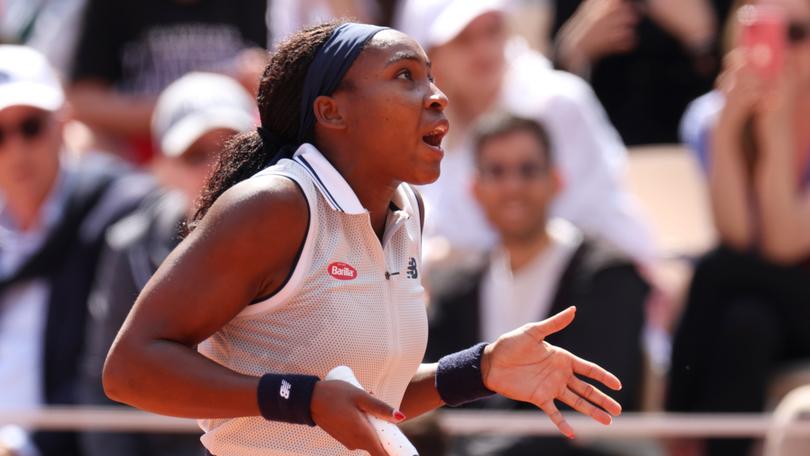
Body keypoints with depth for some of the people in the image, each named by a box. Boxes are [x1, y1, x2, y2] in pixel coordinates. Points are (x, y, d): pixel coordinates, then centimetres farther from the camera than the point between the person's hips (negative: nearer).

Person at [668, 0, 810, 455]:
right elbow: (737, 235, -14)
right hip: (753, 299, 2)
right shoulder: (709, 118, -3)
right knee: (746, 323, -32)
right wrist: (725, 133, -24)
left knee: (719, 269, -29)